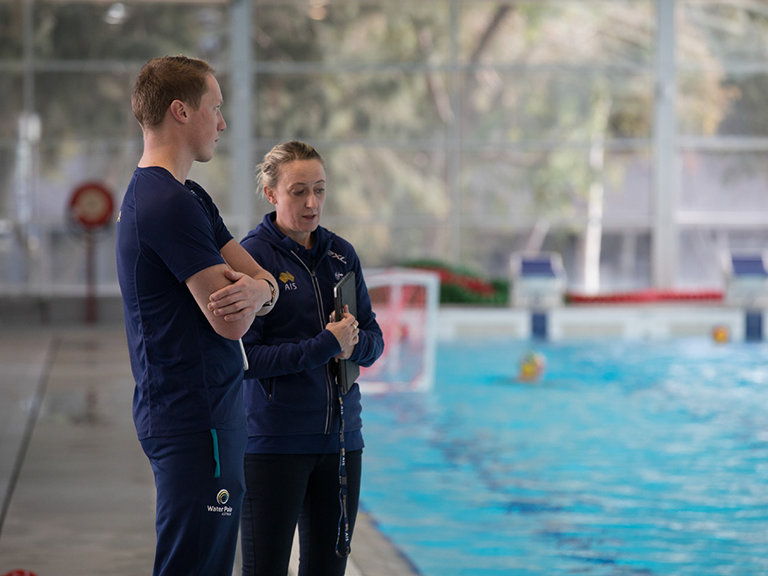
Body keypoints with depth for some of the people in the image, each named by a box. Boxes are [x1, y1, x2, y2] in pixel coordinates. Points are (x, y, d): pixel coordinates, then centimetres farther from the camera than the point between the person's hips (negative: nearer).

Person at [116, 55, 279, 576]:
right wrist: (251, 291, 3)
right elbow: (233, 322, -20)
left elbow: (264, 278, 11)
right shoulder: (170, 205, -17)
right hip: (195, 418, -11)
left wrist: (256, 288, -13)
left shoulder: (187, 197, 16)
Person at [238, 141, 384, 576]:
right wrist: (324, 346, -18)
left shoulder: (341, 254, 9)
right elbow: (244, 357, -14)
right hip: (275, 440, -5)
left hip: (341, 436, 5)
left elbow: (374, 341, 12)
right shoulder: (253, 255, -8)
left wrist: (353, 344, -10)